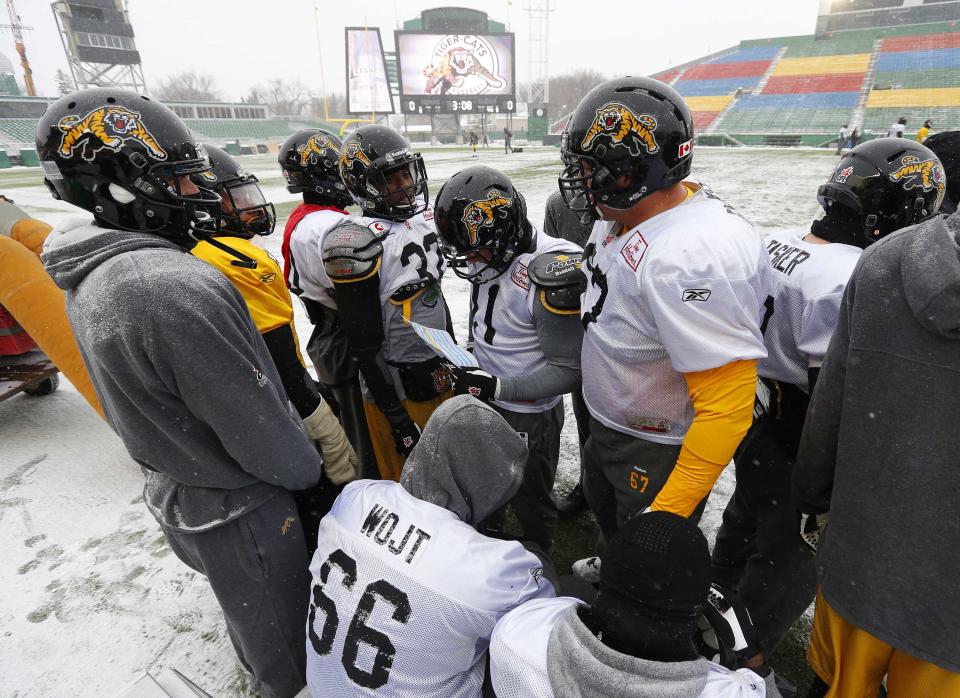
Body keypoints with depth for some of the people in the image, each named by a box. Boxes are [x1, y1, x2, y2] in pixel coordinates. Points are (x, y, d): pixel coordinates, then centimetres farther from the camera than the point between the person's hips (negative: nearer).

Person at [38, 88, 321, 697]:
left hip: (174, 493, 9)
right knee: (282, 635, 18)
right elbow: (255, 424, -27)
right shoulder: (177, 288, -34)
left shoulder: (92, 280, -1)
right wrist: (309, 471, -7)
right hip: (238, 512, -9)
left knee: (247, 613, 33)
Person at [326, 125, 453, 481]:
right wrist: (398, 418, -18)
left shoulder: (423, 215, 2)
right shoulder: (358, 244, -22)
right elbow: (364, 345, -20)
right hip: (397, 386, -7)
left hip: (438, 370, 8)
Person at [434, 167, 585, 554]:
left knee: (529, 502, 17)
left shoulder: (551, 272, -29)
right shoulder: (492, 255, -4)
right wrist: (471, 369, 7)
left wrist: (497, 387, -30)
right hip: (485, 405, 8)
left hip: (529, 417, -7)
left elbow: (569, 369, -24)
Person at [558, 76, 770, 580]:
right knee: (604, 508, 34)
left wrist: (668, 511, -32)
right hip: (606, 425, 10)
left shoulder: (691, 256, -36)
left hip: (660, 450, -9)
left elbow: (727, 403, -35)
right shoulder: (621, 215, -7)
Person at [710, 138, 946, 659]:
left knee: (748, 512, 30)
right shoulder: (850, 282, -27)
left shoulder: (779, 241, -2)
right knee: (793, 559, 14)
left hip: (751, 414, 8)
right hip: (793, 440, -8)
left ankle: (719, 599, 56)